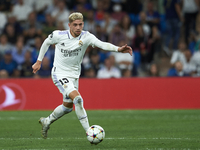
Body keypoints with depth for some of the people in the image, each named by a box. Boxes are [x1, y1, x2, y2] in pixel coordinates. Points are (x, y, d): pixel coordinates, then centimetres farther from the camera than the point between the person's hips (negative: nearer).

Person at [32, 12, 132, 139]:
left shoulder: (86, 37, -15)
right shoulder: (59, 35, -15)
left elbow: (102, 44, -33)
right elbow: (46, 43, 6)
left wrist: (118, 49, -50)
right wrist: (39, 61, 9)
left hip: (74, 75, 5)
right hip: (60, 74, -5)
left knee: (68, 106, 16)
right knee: (78, 98, -24)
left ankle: (47, 121, 42)